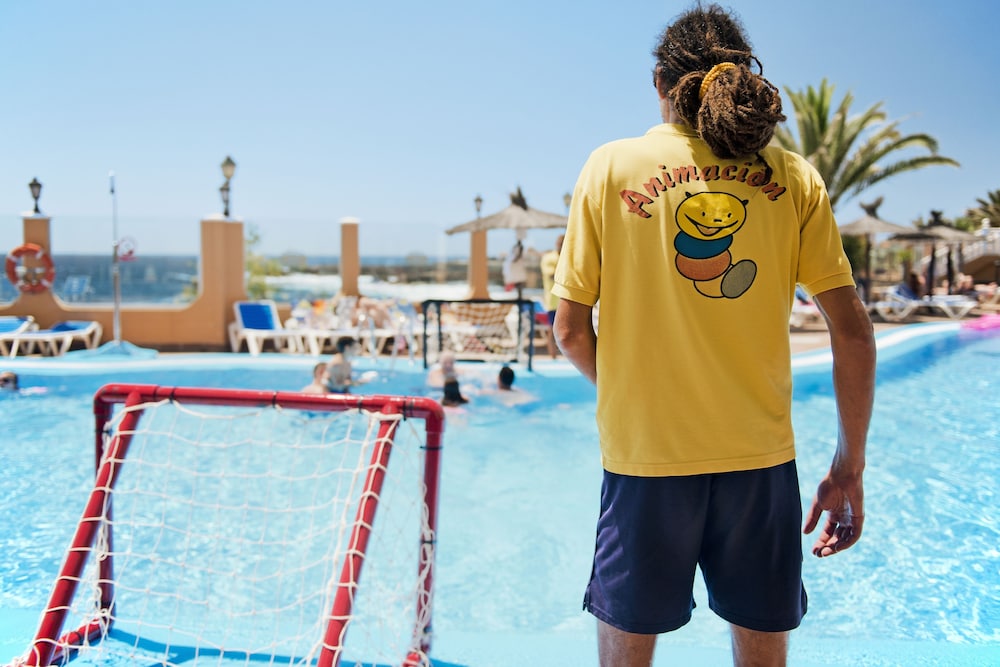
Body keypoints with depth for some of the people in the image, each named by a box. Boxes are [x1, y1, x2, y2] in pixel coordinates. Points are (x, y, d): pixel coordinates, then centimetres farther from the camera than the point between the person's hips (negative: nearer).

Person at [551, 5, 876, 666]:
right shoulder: (793, 176, 1)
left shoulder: (611, 166, -2)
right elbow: (853, 332, -2)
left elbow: (571, 332, -3)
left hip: (644, 459, -1)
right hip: (761, 460, 2)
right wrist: (850, 468, 7)